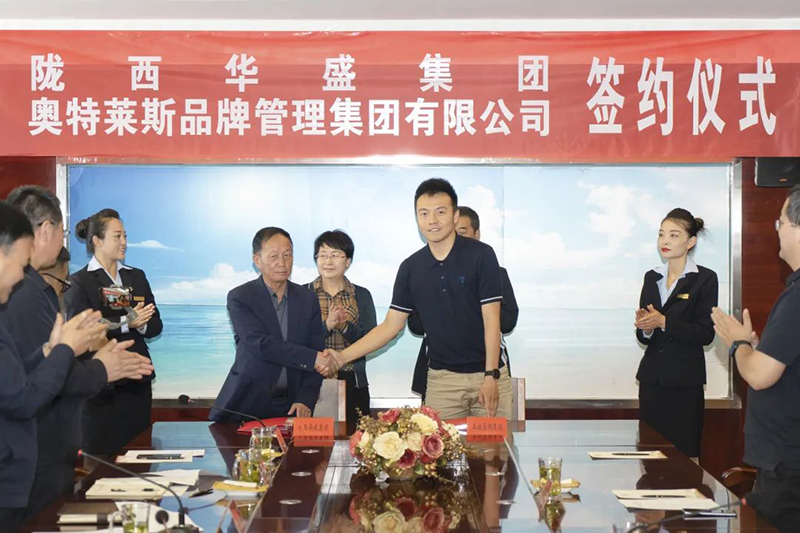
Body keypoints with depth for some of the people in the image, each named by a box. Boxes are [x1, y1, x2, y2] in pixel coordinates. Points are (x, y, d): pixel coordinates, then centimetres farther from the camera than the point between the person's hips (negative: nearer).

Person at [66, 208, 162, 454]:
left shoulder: (136, 276, 16)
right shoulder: (79, 282, -1)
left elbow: (156, 325, 12)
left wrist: (141, 325, -11)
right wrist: (125, 323, -19)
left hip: (137, 381, 5)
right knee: (102, 455, -3)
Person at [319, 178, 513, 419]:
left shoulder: (481, 255, -7)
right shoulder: (411, 268, 4)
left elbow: (491, 320, -9)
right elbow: (391, 325, 5)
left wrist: (491, 376, -15)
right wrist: (343, 356, -6)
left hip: (486, 375, -2)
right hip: (442, 378, 3)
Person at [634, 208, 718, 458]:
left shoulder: (705, 279, -3)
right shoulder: (652, 277, 13)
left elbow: (706, 333, -10)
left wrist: (663, 322, -18)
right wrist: (645, 329, -9)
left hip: (684, 383, -5)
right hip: (651, 378, 5)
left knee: (684, 454, -4)